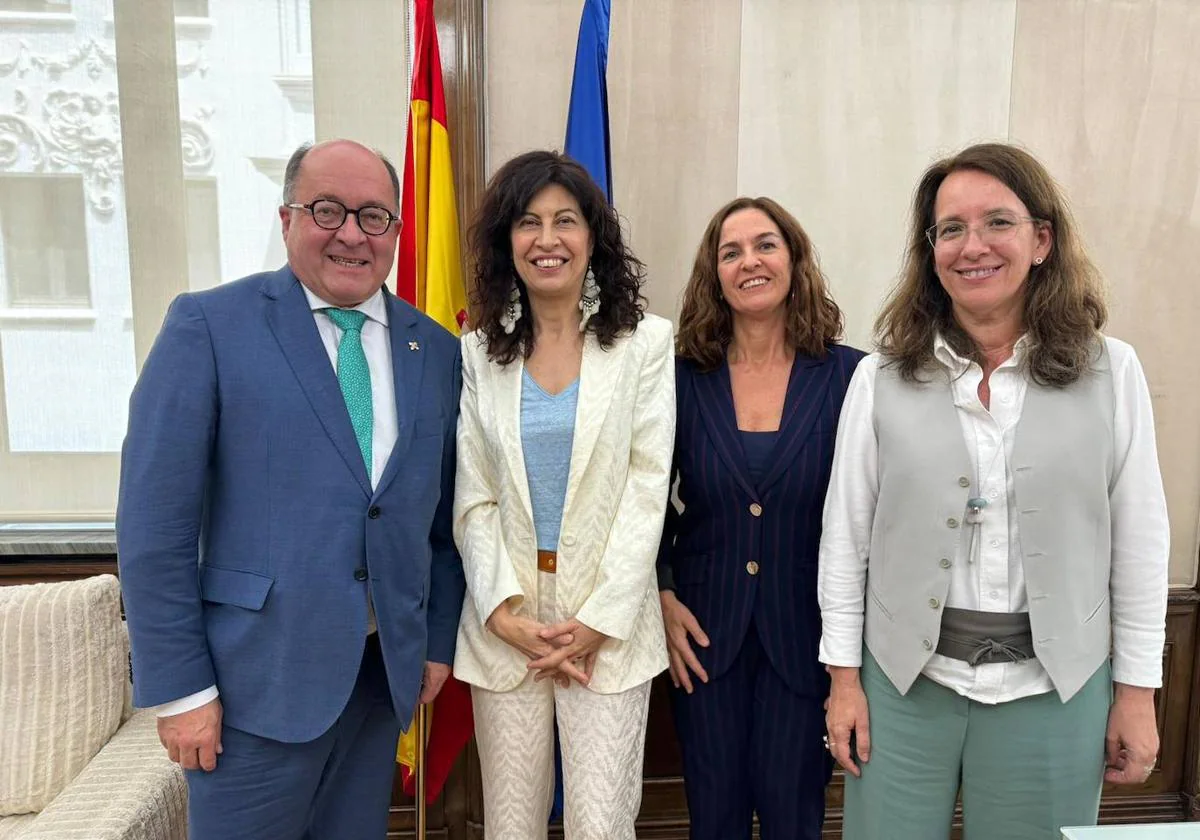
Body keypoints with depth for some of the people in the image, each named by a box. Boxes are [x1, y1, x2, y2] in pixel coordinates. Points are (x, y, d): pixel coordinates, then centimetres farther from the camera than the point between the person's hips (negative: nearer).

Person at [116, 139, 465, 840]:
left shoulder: (437, 350, 5)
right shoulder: (208, 325, -7)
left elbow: (446, 516, 9)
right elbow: (155, 522, -9)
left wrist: (438, 642, 9)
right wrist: (180, 687, -10)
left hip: (386, 672, 4)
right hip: (257, 679, -4)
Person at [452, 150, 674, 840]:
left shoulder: (645, 342, -2)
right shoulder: (479, 352, 4)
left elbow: (647, 490, -6)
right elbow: (472, 499, 2)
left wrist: (596, 621, -10)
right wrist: (506, 613, -8)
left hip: (609, 624, -2)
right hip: (506, 622, 2)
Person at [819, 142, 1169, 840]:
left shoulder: (1110, 372, -3)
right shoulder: (884, 378, -4)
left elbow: (1139, 539, 1)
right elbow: (846, 533, -2)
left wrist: (1137, 691, 2)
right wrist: (844, 677, -1)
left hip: (1053, 686, 1)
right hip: (906, 677, 0)